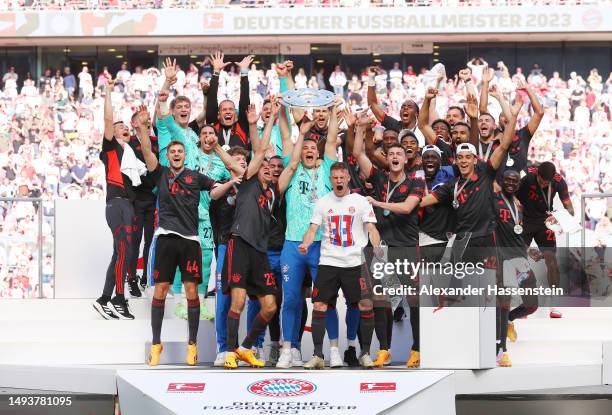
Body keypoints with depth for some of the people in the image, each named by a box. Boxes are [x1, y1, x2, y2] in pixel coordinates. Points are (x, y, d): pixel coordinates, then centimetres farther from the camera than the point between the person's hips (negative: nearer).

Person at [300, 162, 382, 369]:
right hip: (328, 262, 1)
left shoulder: (360, 201, 4)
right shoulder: (322, 203, 10)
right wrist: (305, 244, -16)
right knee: (319, 306, -6)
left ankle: (365, 354, 7)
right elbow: (313, 229, 5)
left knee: (366, 306, -7)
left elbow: (371, 228, -2)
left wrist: (376, 248, -20)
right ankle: (317, 355, 0)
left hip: (356, 263, -1)